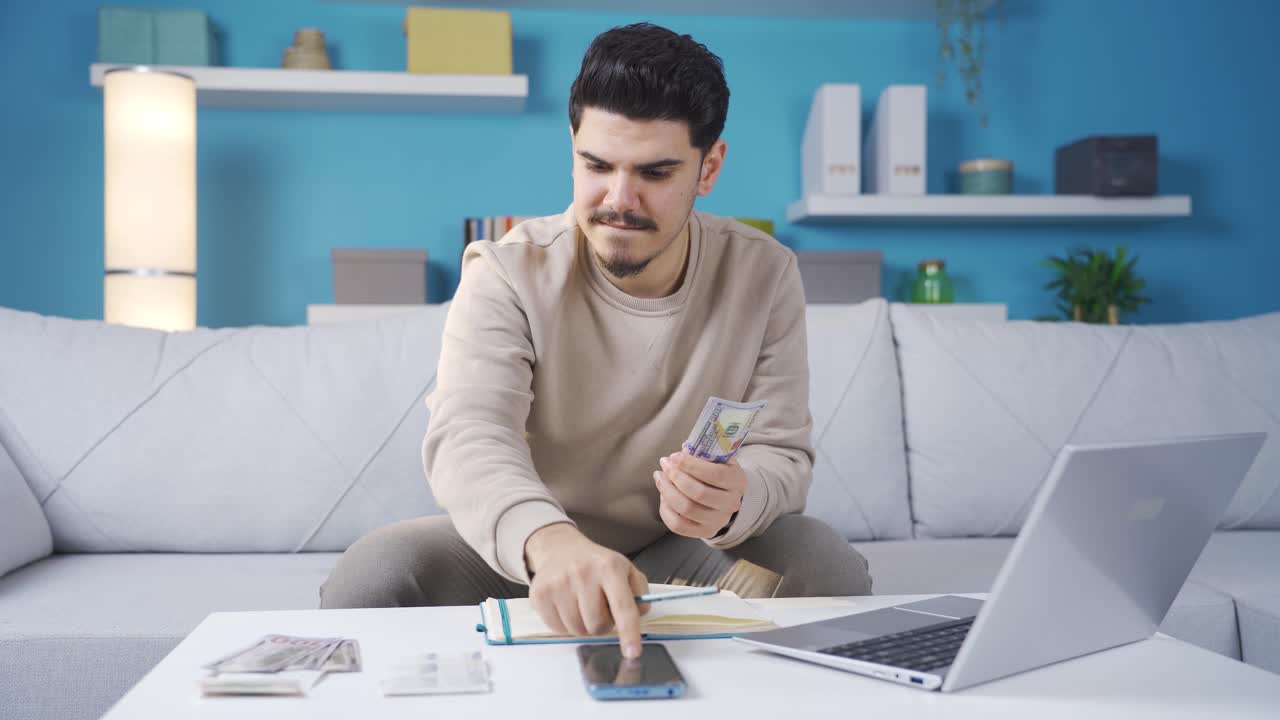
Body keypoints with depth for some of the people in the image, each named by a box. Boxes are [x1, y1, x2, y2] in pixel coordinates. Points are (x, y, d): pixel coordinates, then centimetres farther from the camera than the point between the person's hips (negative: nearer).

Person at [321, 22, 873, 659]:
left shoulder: (764, 276, -9)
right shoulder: (507, 274, -16)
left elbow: (783, 452, -11)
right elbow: (468, 438, -32)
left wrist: (734, 501, -38)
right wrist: (550, 540, -55)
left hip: (688, 553, 1)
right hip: (519, 550, 0)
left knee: (829, 568, -26)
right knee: (370, 575, -27)